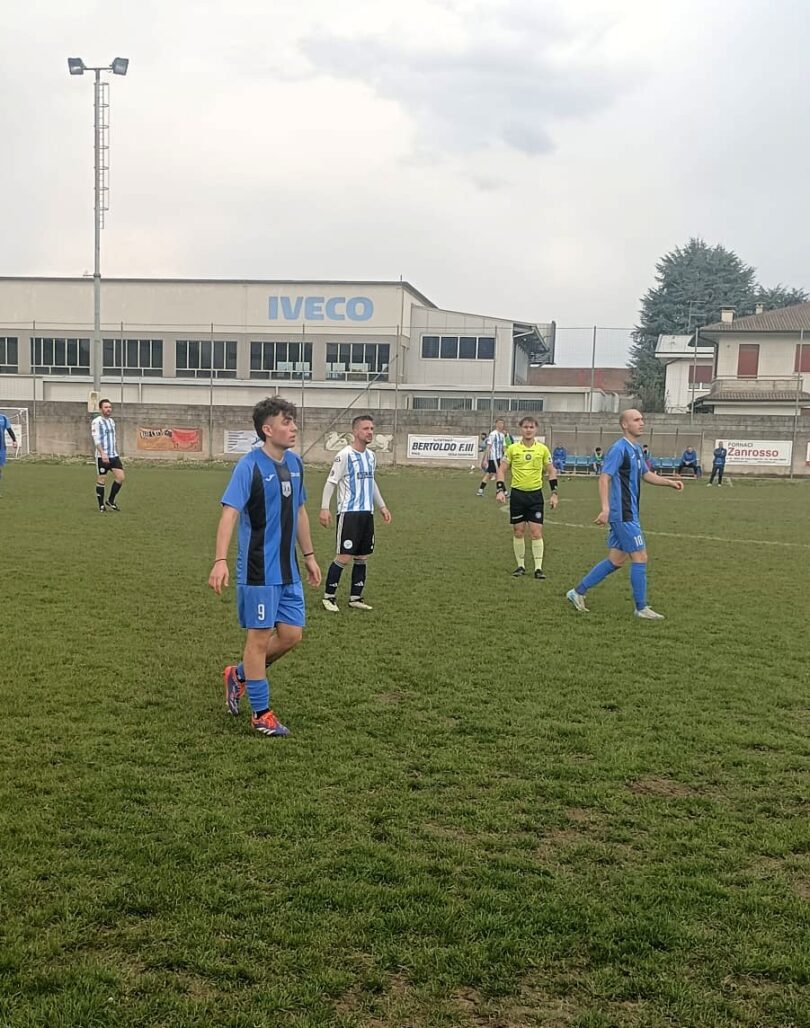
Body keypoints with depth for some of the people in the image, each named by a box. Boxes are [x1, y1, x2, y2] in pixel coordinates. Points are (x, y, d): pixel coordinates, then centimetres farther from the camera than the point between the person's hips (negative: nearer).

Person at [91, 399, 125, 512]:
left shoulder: (112, 421, 16)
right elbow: (96, 439, -16)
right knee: (101, 480, 1)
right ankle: (101, 505, 11)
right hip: (102, 457, -7)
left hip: (114, 456, 7)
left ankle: (110, 501, 13)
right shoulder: (96, 422, -7)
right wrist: (103, 453, -27)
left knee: (120, 478, -3)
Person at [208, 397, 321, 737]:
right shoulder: (249, 466, -15)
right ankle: (261, 715, 14)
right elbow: (229, 513, -23)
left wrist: (309, 555, 19)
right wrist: (220, 561, -34)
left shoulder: (295, 463, 8)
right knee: (260, 637, 1)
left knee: (291, 634, 9)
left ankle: (239, 675, 31)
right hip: (259, 569, -7)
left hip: (288, 569, 8)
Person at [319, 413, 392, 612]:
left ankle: (355, 598, 19)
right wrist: (324, 508, -18)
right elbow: (331, 482, -10)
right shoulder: (344, 455, -10)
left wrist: (382, 506, 26)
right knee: (344, 557, -8)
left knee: (363, 557, 9)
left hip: (367, 513, 7)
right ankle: (328, 597, 5)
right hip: (348, 513, -7)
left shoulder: (371, 456, 13)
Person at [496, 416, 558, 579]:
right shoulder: (512, 449, -1)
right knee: (518, 531, 4)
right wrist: (500, 490, -8)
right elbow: (501, 469, 3)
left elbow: (551, 471, 10)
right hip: (517, 494, 0)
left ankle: (538, 568, 2)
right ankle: (520, 566, 16)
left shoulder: (542, 449, 2)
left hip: (535, 494, 0)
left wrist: (554, 493, 4)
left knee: (536, 532, -5)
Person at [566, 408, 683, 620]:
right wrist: (605, 508, -30)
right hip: (623, 515, -10)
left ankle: (578, 592, 18)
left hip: (628, 514, 10)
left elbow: (646, 474, 28)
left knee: (616, 561, 12)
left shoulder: (636, 449, 15)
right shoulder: (619, 449, -14)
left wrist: (669, 482, 13)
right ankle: (641, 608, 6)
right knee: (640, 558, -4)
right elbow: (604, 477, -21)